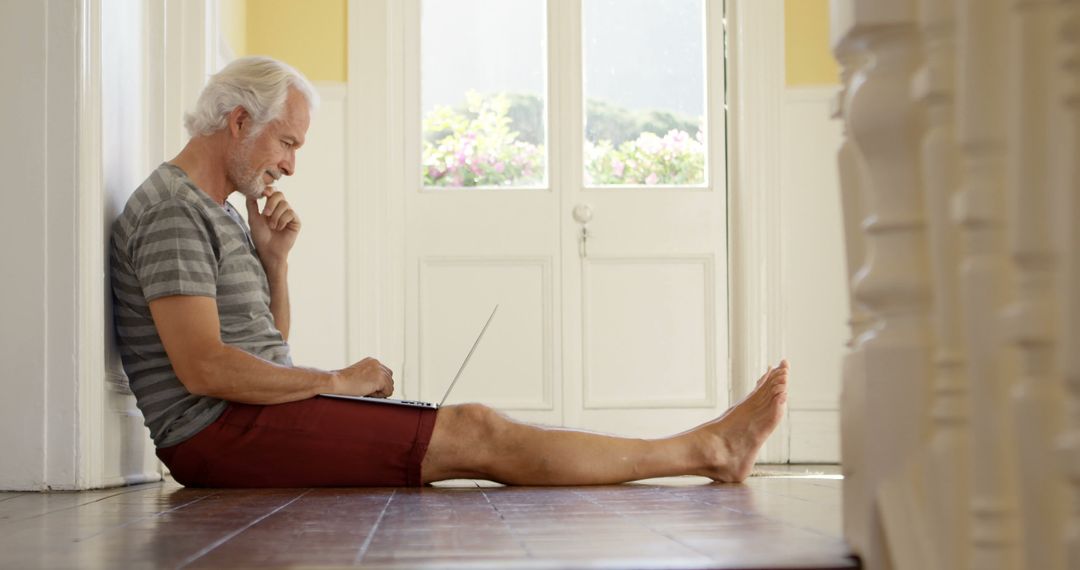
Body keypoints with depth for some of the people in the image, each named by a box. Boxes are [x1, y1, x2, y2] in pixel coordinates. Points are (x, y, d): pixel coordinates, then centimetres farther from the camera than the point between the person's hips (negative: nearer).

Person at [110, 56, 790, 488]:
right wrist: (337, 381, -11)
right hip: (219, 434, -10)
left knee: (471, 431, 1)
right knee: (476, 434, -13)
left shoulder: (219, 212, 20)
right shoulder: (172, 209, -13)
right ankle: (707, 449, -6)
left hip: (256, 416, 10)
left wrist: (274, 257, 6)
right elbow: (203, 367, -22)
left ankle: (705, 449, -2)